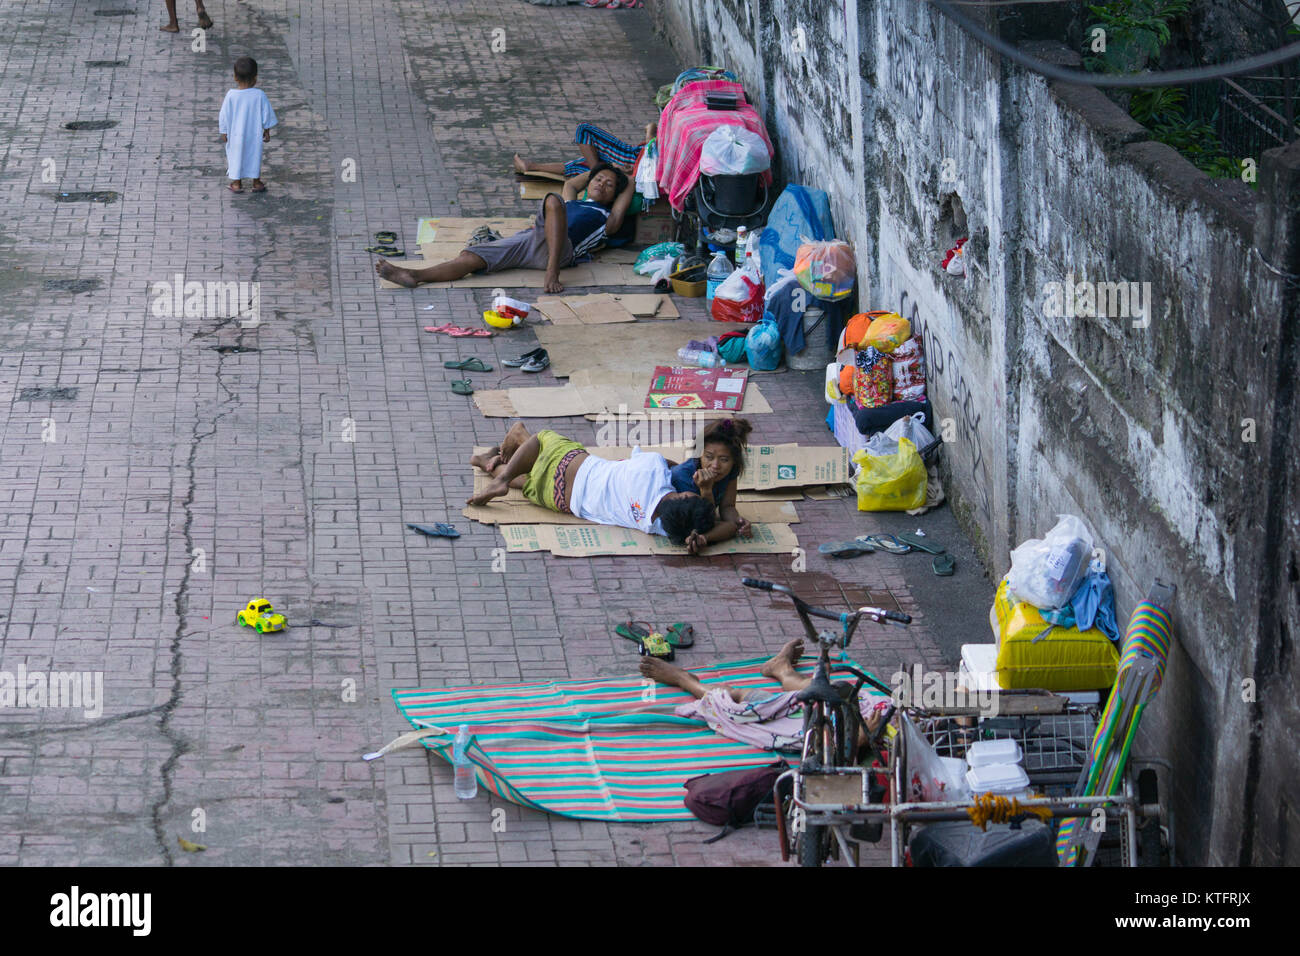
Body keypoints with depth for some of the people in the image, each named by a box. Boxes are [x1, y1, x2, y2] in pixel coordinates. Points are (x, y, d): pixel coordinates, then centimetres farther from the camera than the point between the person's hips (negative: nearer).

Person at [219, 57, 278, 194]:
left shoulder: (231, 95, -16)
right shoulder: (259, 95, -15)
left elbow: (224, 116, -7)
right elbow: (266, 115, -4)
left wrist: (224, 132, 6)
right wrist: (267, 131, 10)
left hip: (235, 135, 0)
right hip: (255, 135, 0)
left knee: (236, 156, 16)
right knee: (255, 156, 17)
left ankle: (236, 183, 24)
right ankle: (256, 182, 27)